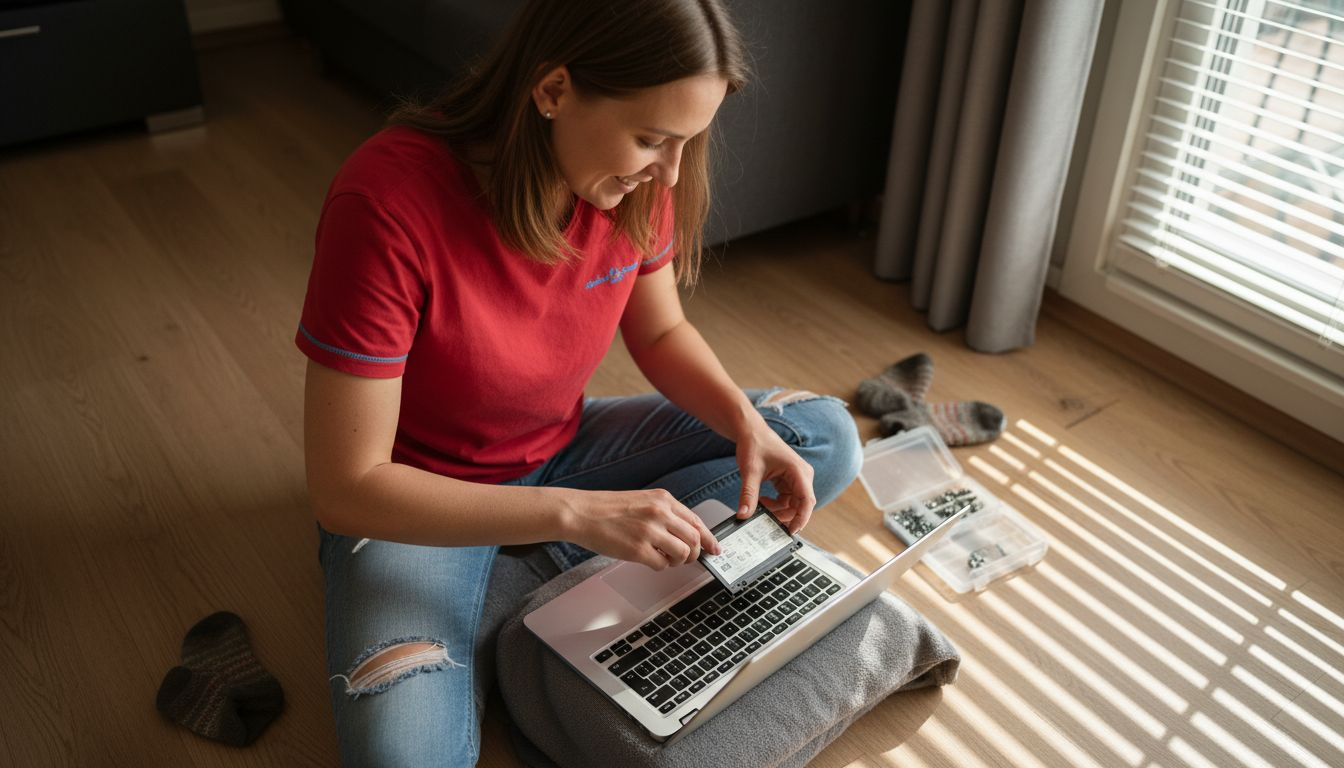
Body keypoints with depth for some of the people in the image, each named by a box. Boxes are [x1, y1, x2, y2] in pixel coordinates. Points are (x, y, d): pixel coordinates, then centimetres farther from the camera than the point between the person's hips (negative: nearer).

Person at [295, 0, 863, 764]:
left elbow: (660, 333, 3)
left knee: (827, 439, -4)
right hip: (417, 503, -5)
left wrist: (745, 421, -17)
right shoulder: (388, 203, -31)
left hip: (560, 454, 6)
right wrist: (574, 515, -35)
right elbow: (346, 488, -27)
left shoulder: (637, 178, -14)